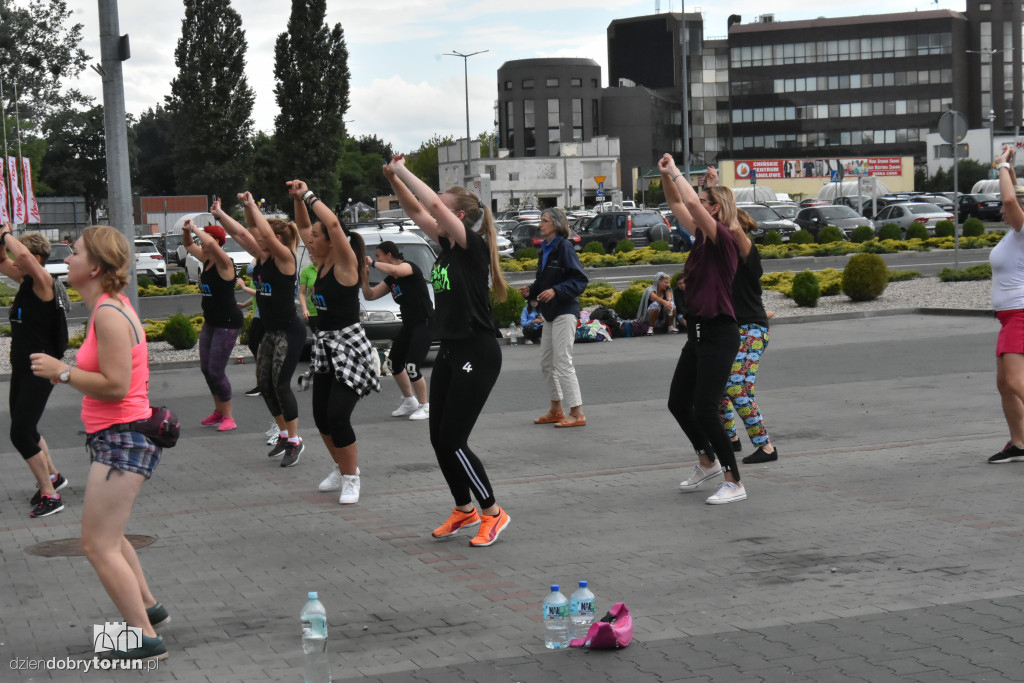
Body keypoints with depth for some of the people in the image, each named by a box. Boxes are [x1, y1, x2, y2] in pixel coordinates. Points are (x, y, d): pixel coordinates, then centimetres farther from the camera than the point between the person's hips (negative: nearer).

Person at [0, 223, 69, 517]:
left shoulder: (44, 282, -16)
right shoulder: (25, 280, 7)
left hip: (39, 371, -10)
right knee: (24, 429, 20)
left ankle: (50, 495, -5)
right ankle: (52, 476, 40)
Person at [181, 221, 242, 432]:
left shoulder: (224, 263, -19)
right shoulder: (207, 260, 6)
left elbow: (210, 243, -39)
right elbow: (189, 245, 23)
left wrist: (195, 228, -24)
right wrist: (186, 232, 3)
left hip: (228, 323, -9)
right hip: (211, 322, 9)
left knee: (216, 371, -8)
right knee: (206, 368, 13)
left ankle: (228, 418, 2)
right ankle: (218, 412, 27)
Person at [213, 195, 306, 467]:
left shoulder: (285, 258, -14)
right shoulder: (262, 257, 8)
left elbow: (267, 234, -29)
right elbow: (241, 233, 14)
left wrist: (252, 205, -24)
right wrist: (219, 214, 8)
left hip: (289, 332, -9)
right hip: (270, 331, 9)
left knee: (280, 384, -11)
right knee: (264, 384, 9)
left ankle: (295, 442, -2)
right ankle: (284, 435, 22)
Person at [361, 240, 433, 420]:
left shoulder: (409, 267, -13)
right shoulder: (391, 279, 12)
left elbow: (394, 270, -37)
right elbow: (369, 295, 16)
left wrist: (373, 263, -23)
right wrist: (364, 276, 2)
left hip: (425, 325, -10)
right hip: (408, 325, 10)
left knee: (411, 367, -13)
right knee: (394, 363, 13)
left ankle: (425, 406, 3)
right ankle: (409, 402, 27)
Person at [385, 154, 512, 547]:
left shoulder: (473, 247, -14)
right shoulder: (447, 245, 9)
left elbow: (435, 204, -24)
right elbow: (417, 212, 16)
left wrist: (403, 171, -16)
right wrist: (393, 180, 3)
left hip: (477, 354, -9)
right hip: (450, 352, 9)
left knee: (453, 440, -8)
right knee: (439, 440, 10)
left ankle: (492, 513, 6)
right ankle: (464, 510, 26)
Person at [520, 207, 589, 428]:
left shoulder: (564, 247, -12)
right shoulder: (545, 249, 12)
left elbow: (580, 279, -16)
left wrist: (556, 291, -24)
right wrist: (531, 290, 5)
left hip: (564, 312, -9)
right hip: (550, 312, 9)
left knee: (562, 362, -9)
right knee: (546, 363, 14)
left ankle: (577, 413, -5)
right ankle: (556, 410, 26)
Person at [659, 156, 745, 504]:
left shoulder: (723, 239, -15)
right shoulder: (701, 237, 9)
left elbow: (691, 203, -27)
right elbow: (677, 204, 19)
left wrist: (676, 172, -15)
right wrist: (666, 175, 5)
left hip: (719, 335, -9)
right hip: (698, 333, 9)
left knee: (704, 410, -9)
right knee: (678, 403, 16)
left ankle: (734, 484, 0)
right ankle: (708, 462, 35)